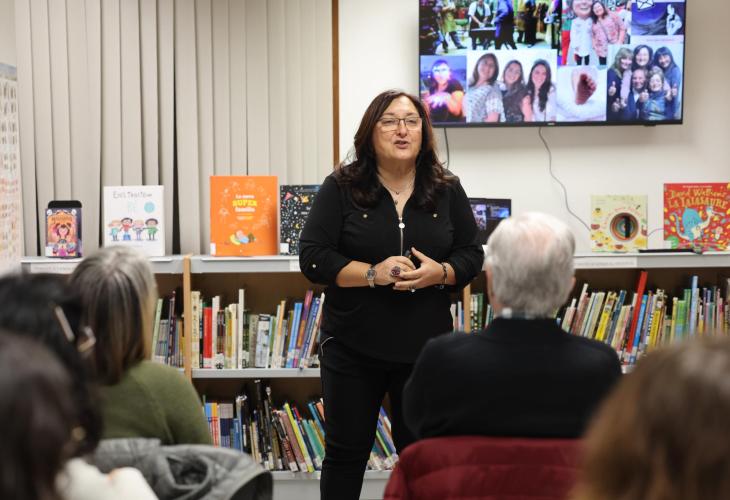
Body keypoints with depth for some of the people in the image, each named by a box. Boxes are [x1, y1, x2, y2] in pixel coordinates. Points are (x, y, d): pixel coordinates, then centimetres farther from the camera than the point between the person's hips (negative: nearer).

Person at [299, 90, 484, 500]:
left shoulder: (448, 190, 4)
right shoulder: (341, 188, -4)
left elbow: (473, 255, 7)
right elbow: (313, 258, -8)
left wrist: (440, 273, -14)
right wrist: (373, 273, -20)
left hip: (424, 346, 2)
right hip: (354, 344, -2)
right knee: (347, 450, 8)